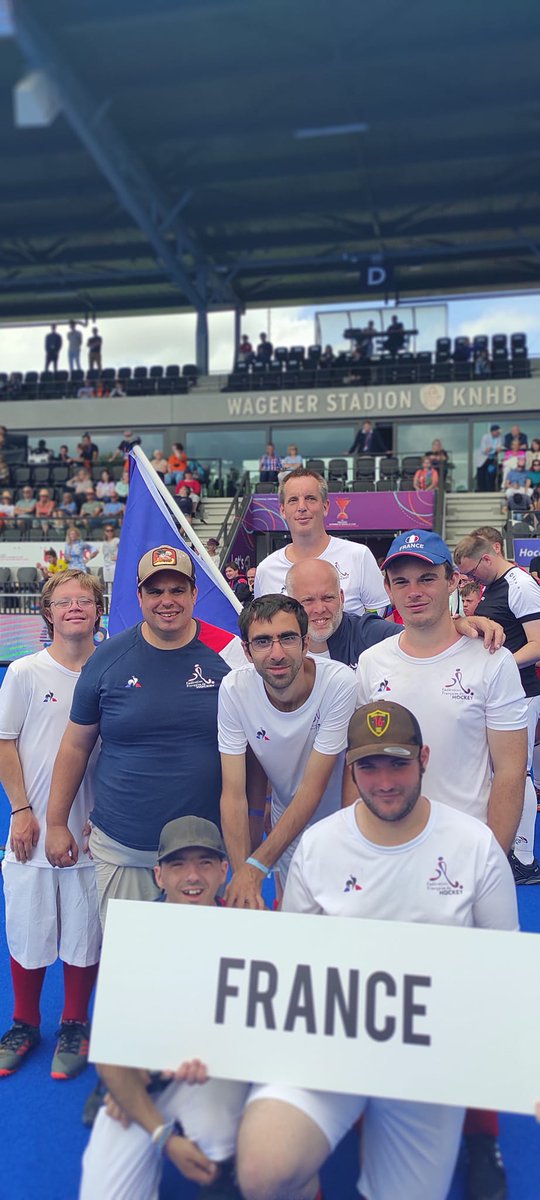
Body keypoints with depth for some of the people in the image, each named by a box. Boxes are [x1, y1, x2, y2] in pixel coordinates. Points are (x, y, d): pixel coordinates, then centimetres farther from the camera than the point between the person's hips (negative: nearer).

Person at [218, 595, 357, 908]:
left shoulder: (339, 682, -30)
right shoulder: (234, 689, -21)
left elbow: (312, 789, -27)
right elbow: (234, 793, -19)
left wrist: (256, 867, -28)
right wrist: (241, 874, -29)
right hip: (286, 826, 2)